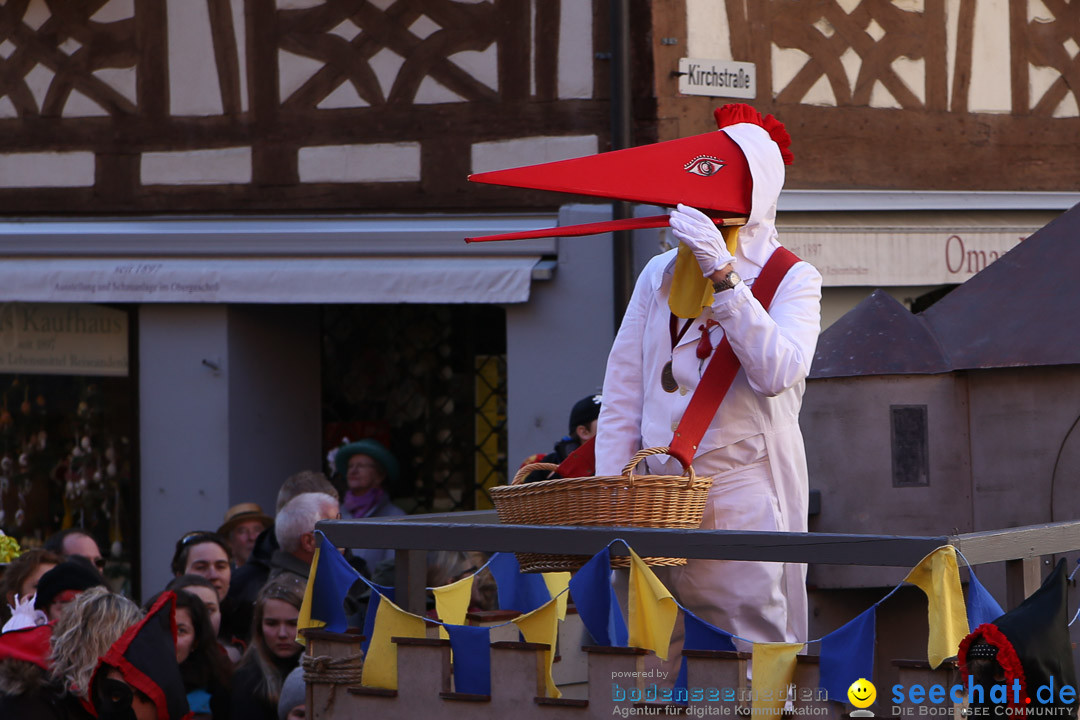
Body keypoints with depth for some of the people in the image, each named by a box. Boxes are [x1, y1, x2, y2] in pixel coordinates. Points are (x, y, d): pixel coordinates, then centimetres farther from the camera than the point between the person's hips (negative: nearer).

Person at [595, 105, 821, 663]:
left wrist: (723, 276, -18)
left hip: (745, 498, -4)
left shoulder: (791, 280, 5)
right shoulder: (660, 276, 17)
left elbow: (778, 372, -15)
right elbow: (622, 396, 15)